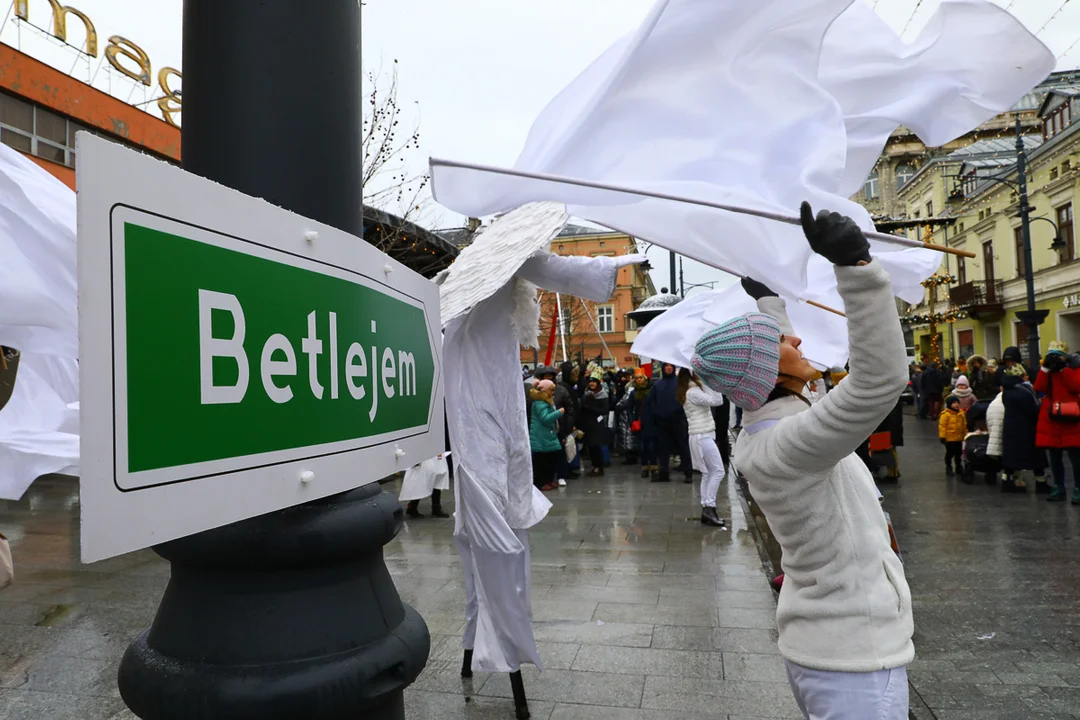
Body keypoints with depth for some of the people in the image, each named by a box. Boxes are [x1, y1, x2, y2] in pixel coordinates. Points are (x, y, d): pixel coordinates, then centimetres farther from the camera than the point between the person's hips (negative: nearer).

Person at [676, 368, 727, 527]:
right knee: (718, 471, -9)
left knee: (708, 473, 9)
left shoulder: (694, 390, 16)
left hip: (702, 435, 10)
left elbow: (712, 401, 15)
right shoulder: (693, 392, -15)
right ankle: (709, 507, -8)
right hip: (702, 436, -10)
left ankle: (706, 508, 10)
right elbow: (717, 401, -19)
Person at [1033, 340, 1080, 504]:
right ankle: (1059, 489, 16)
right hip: (1051, 421, 4)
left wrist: (1064, 368, -15)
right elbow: (1039, 388, -5)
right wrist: (1045, 368, -10)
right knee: (1055, 458, 8)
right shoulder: (1046, 371, 12)